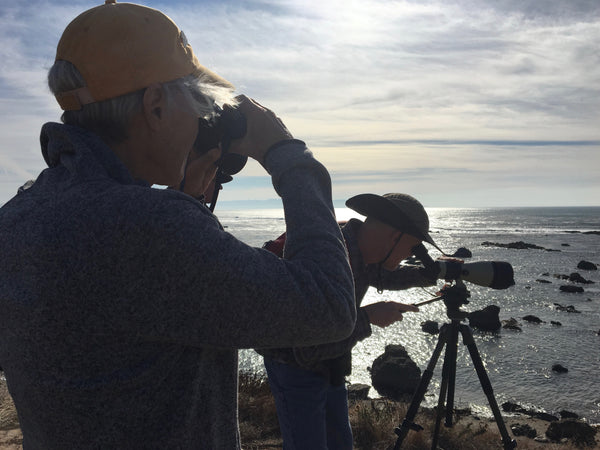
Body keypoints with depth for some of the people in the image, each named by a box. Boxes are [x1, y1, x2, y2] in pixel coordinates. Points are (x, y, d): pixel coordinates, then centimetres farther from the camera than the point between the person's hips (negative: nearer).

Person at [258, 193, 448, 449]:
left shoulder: (361, 251, -6)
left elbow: (385, 277, 19)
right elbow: (308, 351, -35)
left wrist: (431, 273, 5)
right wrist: (367, 317, -28)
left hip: (329, 367, 9)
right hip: (295, 367, -9)